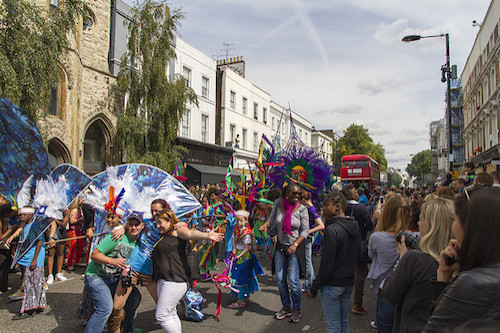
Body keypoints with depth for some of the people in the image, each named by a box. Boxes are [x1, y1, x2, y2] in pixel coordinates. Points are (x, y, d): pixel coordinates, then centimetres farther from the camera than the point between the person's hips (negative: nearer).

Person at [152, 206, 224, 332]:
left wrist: (206, 235, -45)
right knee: (171, 314, 15)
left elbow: (190, 233, -27)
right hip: (162, 280, 9)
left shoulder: (177, 231, -7)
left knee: (161, 316, -7)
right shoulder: (163, 236, 19)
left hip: (175, 281, -9)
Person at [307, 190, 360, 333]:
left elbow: (327, 264, -21)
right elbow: (355, 256, 10)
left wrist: (314, 288, -12)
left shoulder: (332, 230, -22)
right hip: (349, 282, 8)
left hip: (332, 285, -8)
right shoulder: (354, 226, 4)